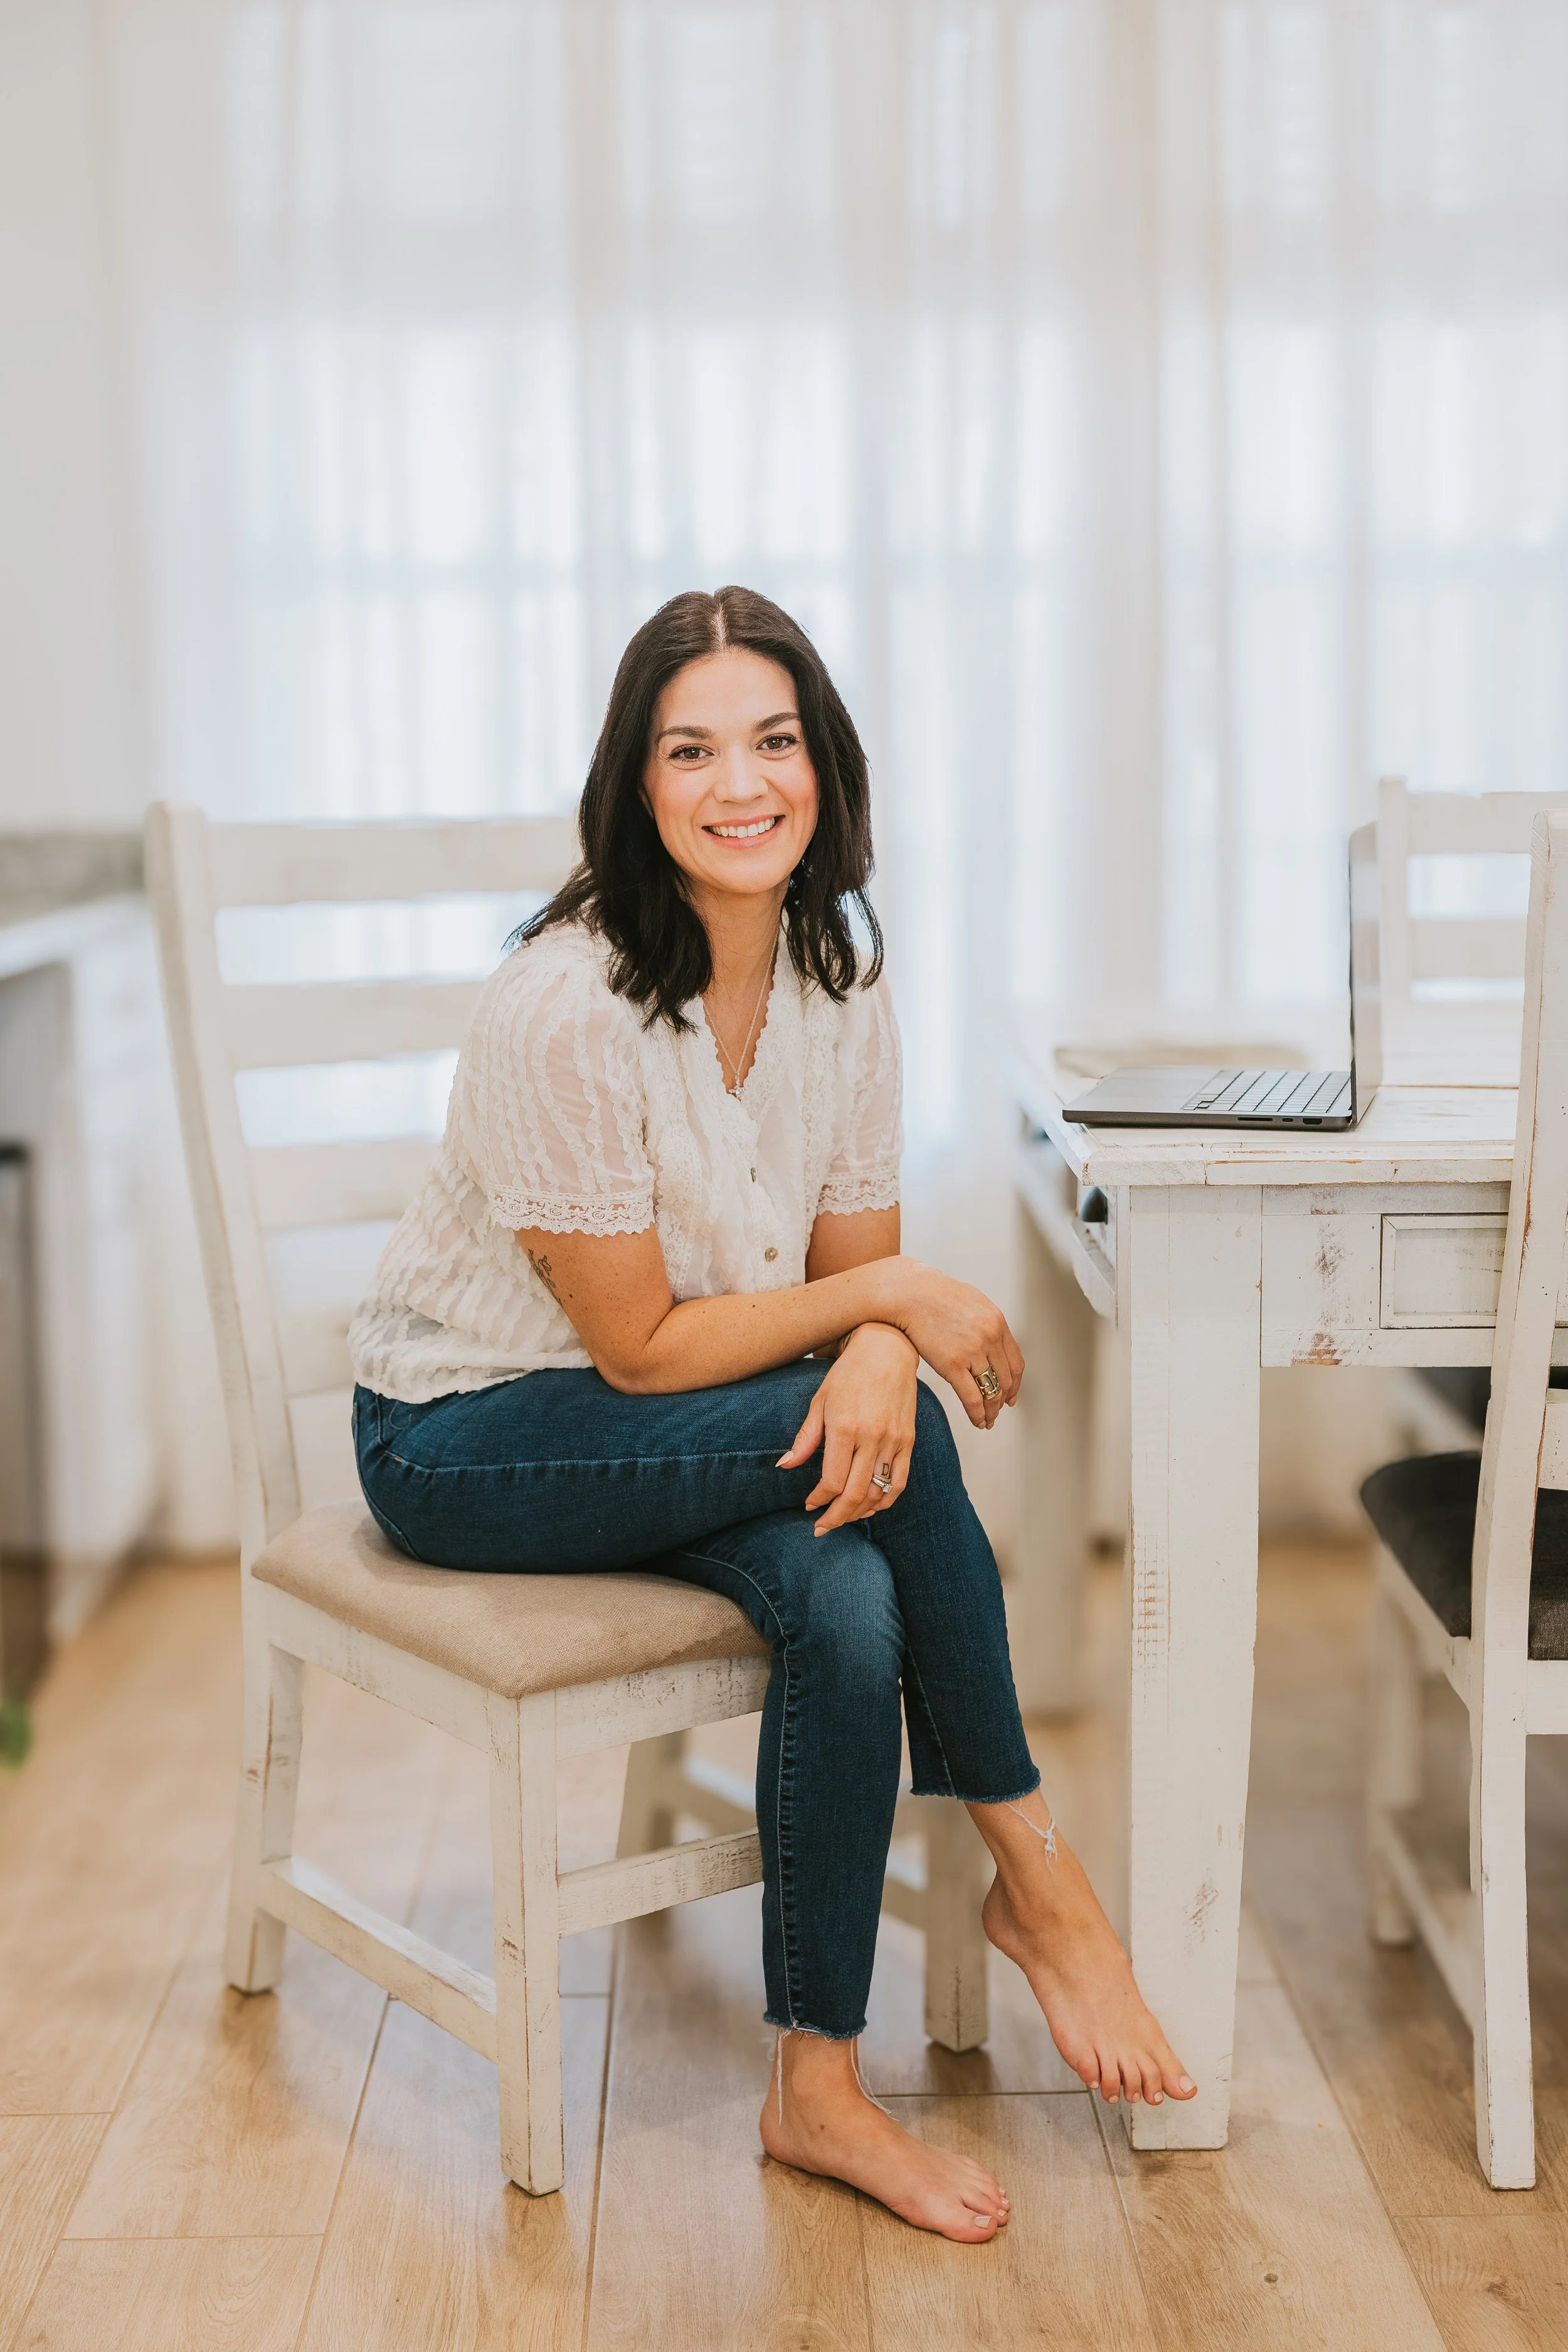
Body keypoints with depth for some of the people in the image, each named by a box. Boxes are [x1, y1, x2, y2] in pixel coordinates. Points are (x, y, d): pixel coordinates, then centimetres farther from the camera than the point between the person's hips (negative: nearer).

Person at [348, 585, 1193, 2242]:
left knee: (849, 1603, -27)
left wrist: (875, 1364, -24)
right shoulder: (566, 1005, -24)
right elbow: (643, 1349, -20)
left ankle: (819, 2090, -13)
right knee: (891, 1452, -27)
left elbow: (856, 1263, -1)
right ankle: (1037, 1879, -8)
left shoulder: (837, 975, -3)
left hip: (682, 1434, 6)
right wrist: (887, 1300, -17)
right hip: (467, 1437, -5)